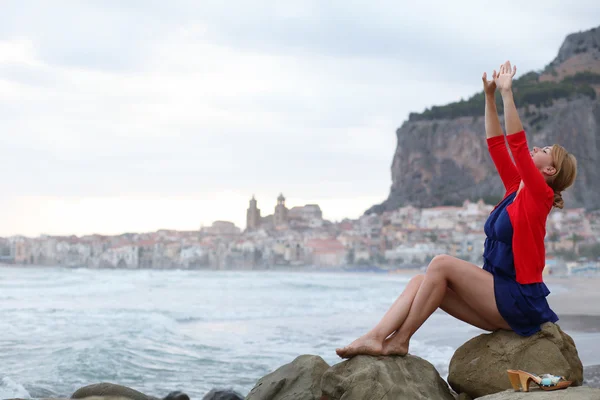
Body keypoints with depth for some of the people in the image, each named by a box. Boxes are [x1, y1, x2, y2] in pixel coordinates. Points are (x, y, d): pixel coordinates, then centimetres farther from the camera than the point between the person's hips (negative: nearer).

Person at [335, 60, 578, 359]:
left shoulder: (540, 194, -7)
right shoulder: (516, 190, 16)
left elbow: (517, 143, -17)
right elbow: (496, 144, 18)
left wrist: (507, 93, -16)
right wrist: (489, 96, 16)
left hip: (519, 300, -8)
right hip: (499, 296, 8)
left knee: (442, 264, -22)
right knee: (421, 281, -7)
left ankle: (400, 340, -19)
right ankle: (376, 338, -24)